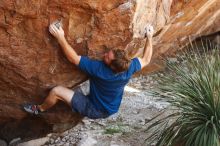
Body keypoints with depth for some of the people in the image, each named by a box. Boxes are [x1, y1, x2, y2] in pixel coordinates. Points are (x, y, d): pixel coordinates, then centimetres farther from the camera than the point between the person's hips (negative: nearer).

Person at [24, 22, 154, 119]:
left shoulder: (99, 69, -37)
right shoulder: (129, 67, -23)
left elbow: (73, 58, -30)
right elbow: (146, 60, -2)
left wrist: (60, 37, -32)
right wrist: (150, 37, 1)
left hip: (95, 111, -6)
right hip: (111, 109, 6)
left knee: (56, 91, -5)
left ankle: (40, 109, 24)